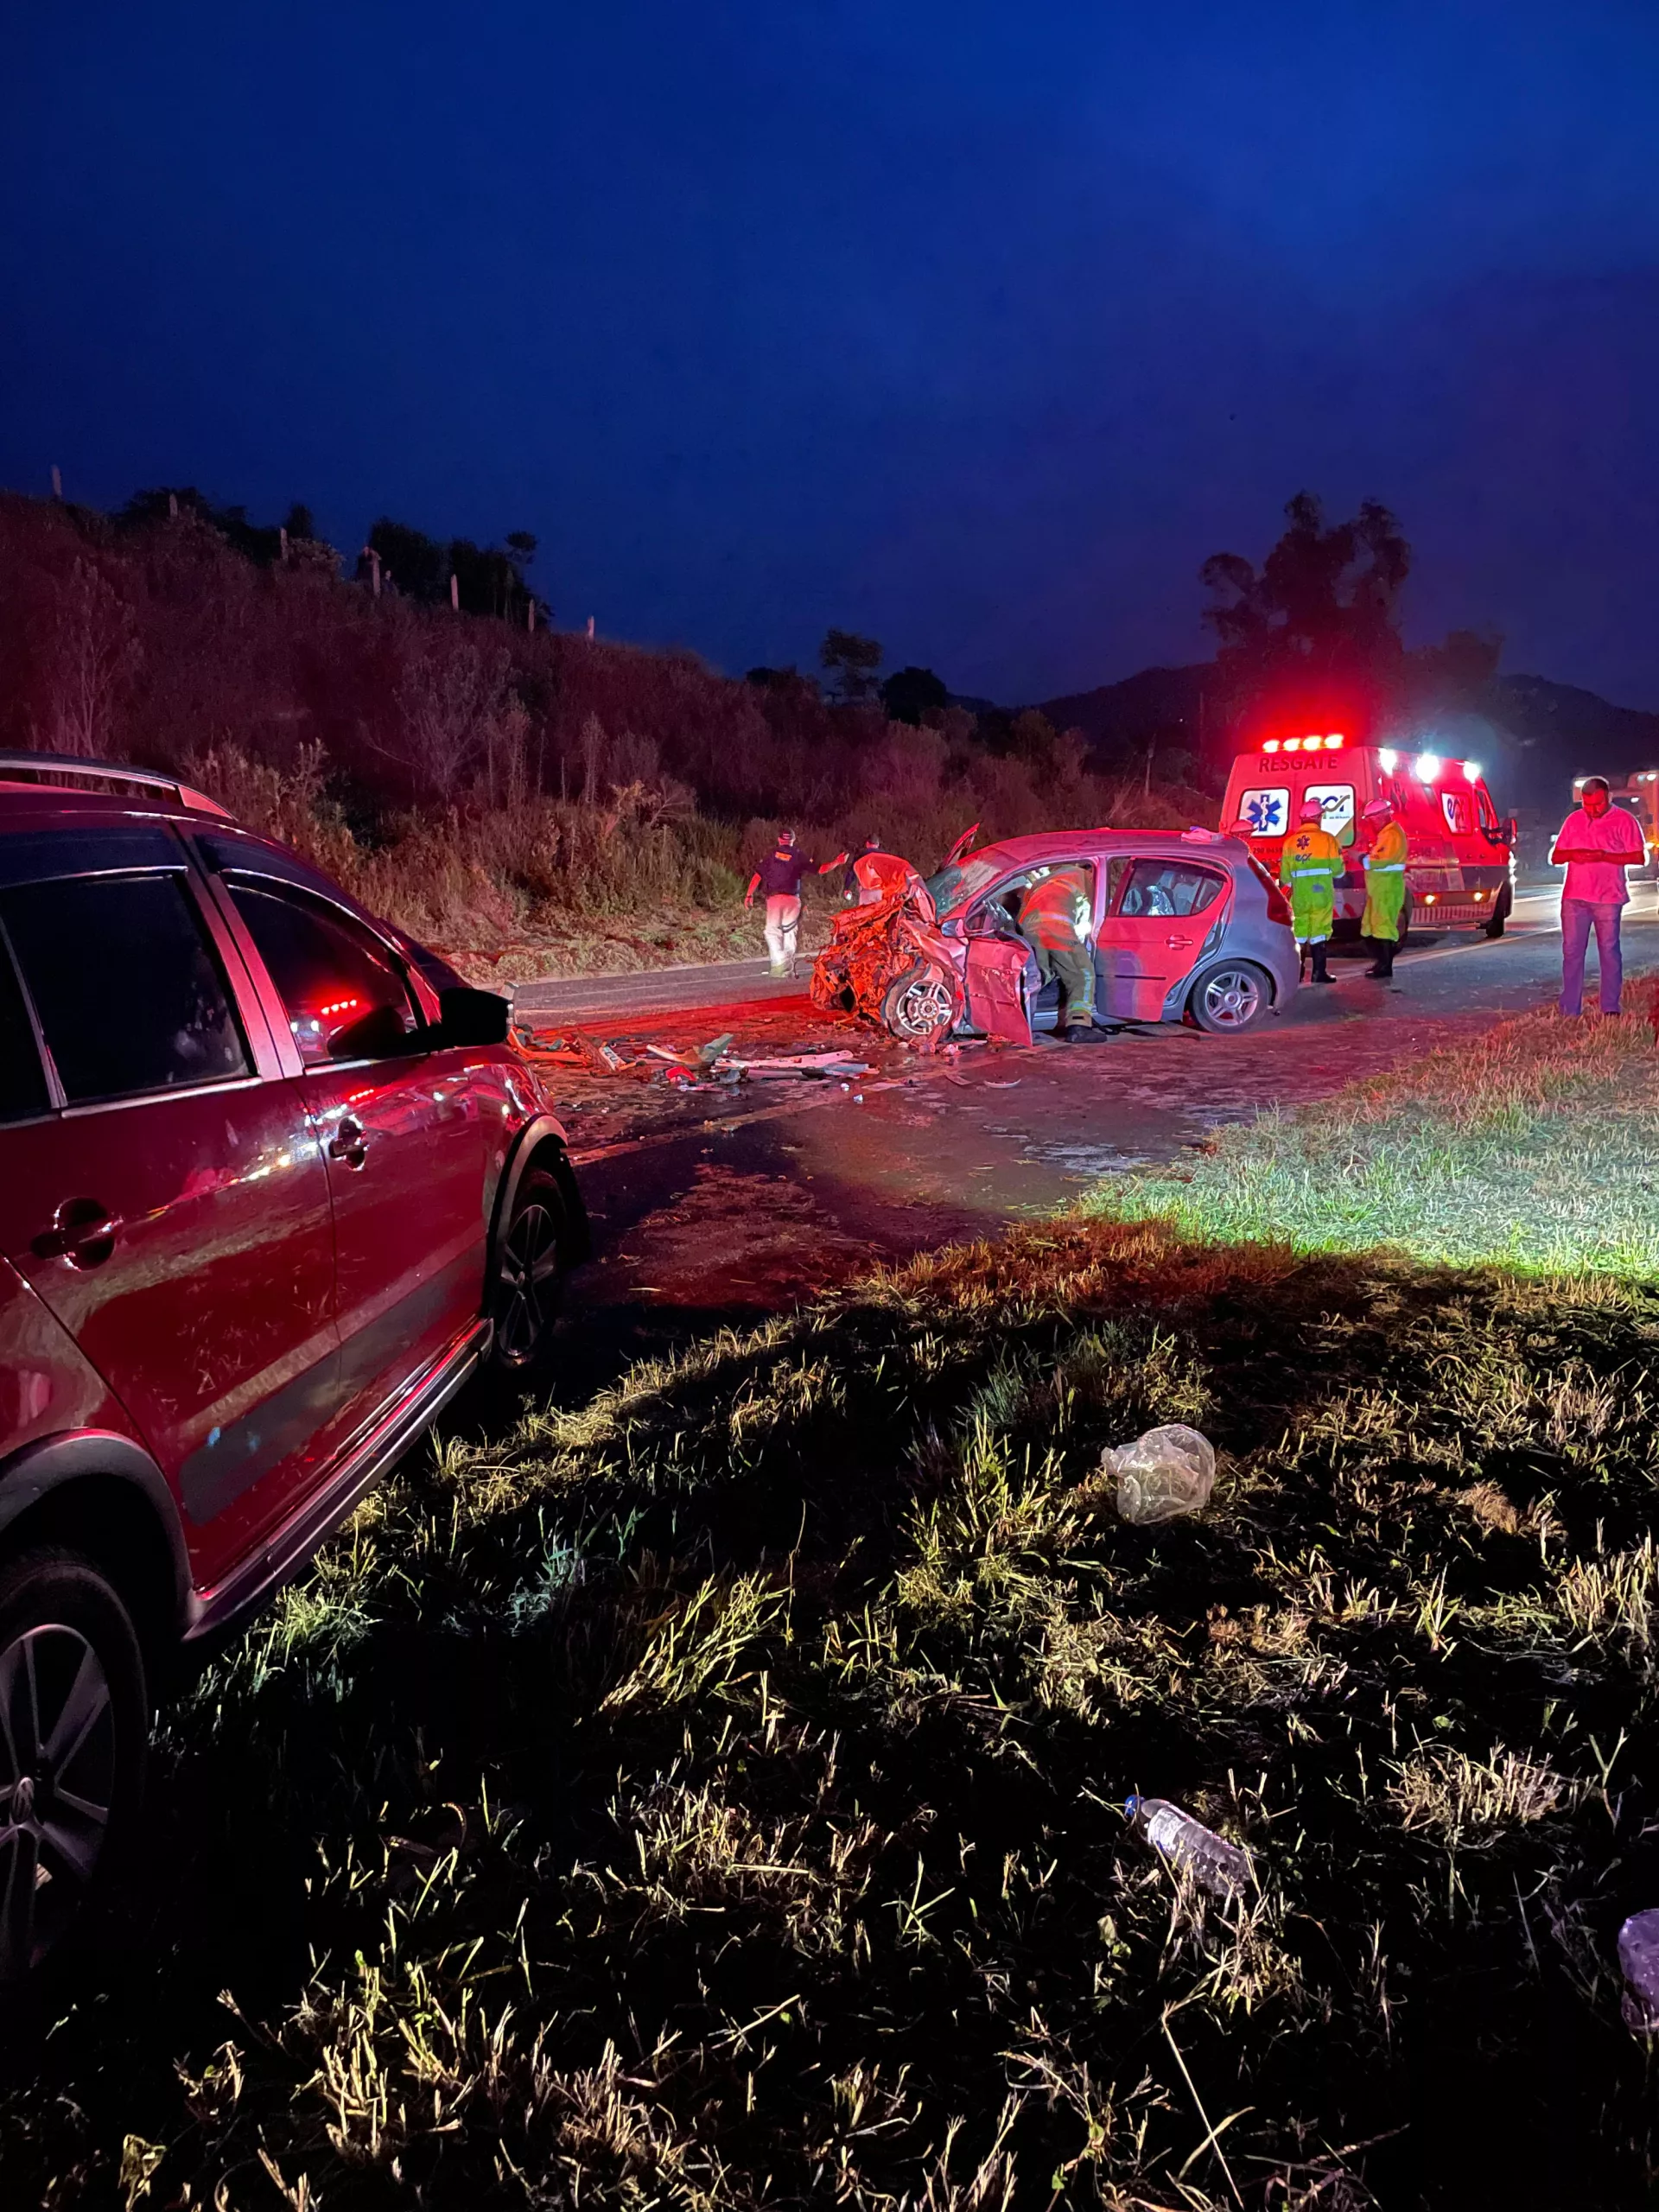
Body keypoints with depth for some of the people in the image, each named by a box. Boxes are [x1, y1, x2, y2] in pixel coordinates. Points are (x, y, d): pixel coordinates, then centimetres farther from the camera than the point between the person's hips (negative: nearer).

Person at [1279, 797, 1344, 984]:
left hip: (1299, 895, 3)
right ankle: (1319, 972, -1)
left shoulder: (1290, 842, 3)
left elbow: (1284, 875, 6)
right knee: (1319, 931, 0)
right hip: (1321, 894, -3)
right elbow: (1338, 869, -3)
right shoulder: (1327, 839, -6)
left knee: (1299, 931, 12)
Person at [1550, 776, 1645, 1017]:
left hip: (1608, 898, -3)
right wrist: (1571, 854, -10)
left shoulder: (1624, 821, 0)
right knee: (1571, 952, 1)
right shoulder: (1574, 820, 12)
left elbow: (1639, 857, -7)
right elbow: (1555, 857, 13)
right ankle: (1570, 1012, 4)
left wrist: (1604, 856, -18)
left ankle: (1610, 1011, 5)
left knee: (1609, 951, 1)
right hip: (1574, 897, 4)